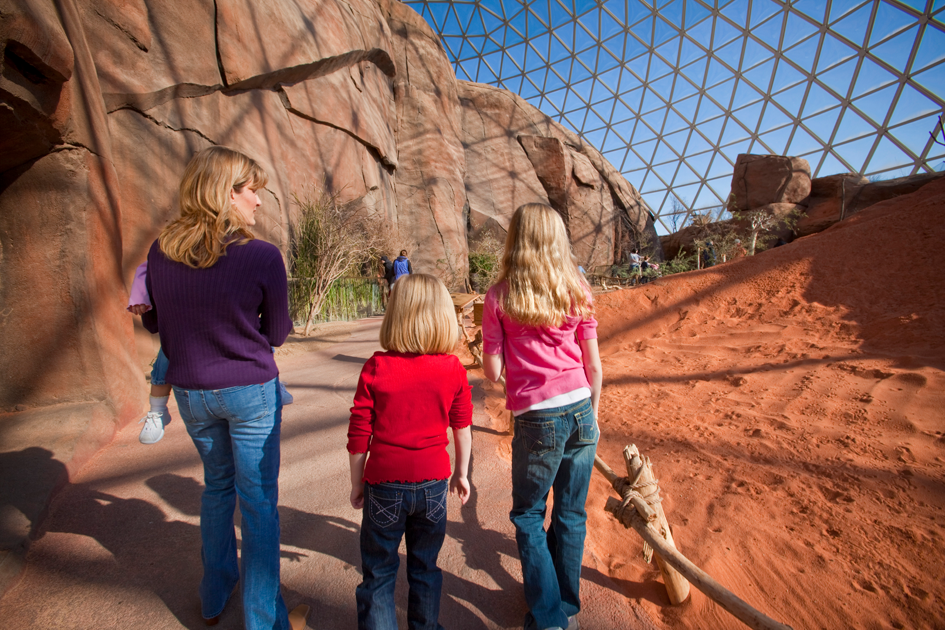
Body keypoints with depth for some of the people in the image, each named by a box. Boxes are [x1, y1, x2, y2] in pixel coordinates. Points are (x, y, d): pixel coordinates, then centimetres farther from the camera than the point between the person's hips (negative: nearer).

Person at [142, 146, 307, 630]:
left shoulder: (160, 253, -3)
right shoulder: (262, 256, -18)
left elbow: (152, 322, 11)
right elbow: (277, 334, -8)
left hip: (190, 392, 5)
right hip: (250, 391, -5)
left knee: (217, 486, 26)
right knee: (258, 502, 10)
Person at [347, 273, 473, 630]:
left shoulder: (375, 369, -13)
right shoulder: (453, 369, -8)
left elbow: (358, 435, -8)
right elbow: (462, 427, 1)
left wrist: (357, 484, 6)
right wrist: (461, 473, 15)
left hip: (385, 483, -2)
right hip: (433, 483, 2)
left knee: (378, 572, 18)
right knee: (425, 567, 23)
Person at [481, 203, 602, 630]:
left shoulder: (500, 296, -7)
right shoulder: (576, 291, 1)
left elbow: (492, 371, -6)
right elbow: (594, 366, 5)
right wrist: (592, 417, 17)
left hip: (537, 419, -3)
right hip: (580, 410, 4)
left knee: (528, 515, 19)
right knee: (571, 514, 19)